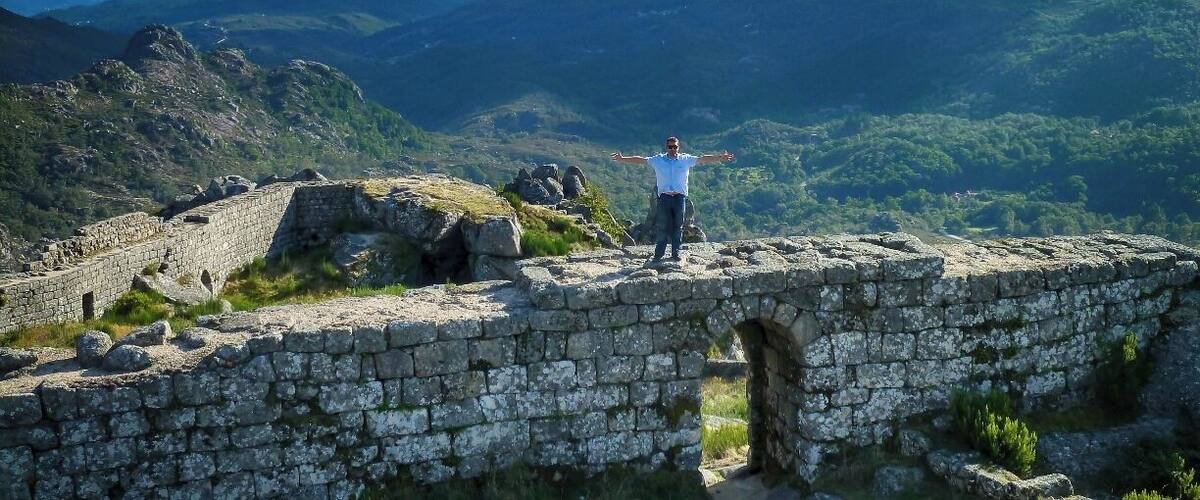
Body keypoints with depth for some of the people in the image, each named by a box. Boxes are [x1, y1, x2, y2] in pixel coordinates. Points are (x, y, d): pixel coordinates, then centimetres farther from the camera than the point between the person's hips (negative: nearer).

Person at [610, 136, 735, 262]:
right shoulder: (658, 159, 7)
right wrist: (623, 159, 1)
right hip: (664, 196, 0)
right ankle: (658, 254, 4)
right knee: (662, 226, 0)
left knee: (678, 226, 5)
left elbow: (702, 159, 2)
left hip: (680, 196, 1)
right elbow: (641, 160, 6)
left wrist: (721, 157, -6)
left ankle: (675, 253, 12)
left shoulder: (686, 159, 6)